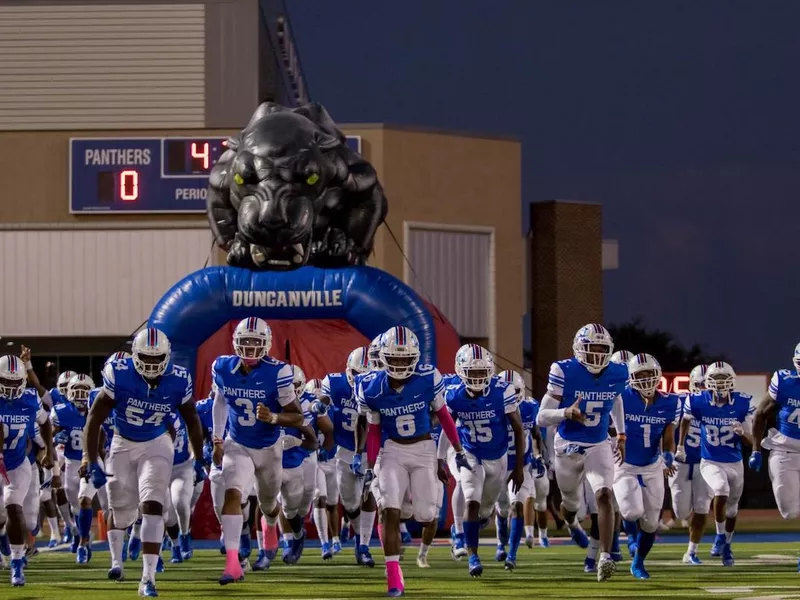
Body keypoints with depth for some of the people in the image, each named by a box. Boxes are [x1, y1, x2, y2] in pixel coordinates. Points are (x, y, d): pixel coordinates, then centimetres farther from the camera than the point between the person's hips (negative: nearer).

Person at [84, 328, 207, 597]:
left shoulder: (178, 381, -17)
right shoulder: (119, 375, -23)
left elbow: (192, 421, 2)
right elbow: (94, 420, -16)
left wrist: (198, 461, 7)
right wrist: (92, 463, -19)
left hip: (156, 445, 0)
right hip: (123, 444, 0)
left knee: (152, 507, -17)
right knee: (120, 510, 14)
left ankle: (148, 579, -19)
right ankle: (116, 560, 45)